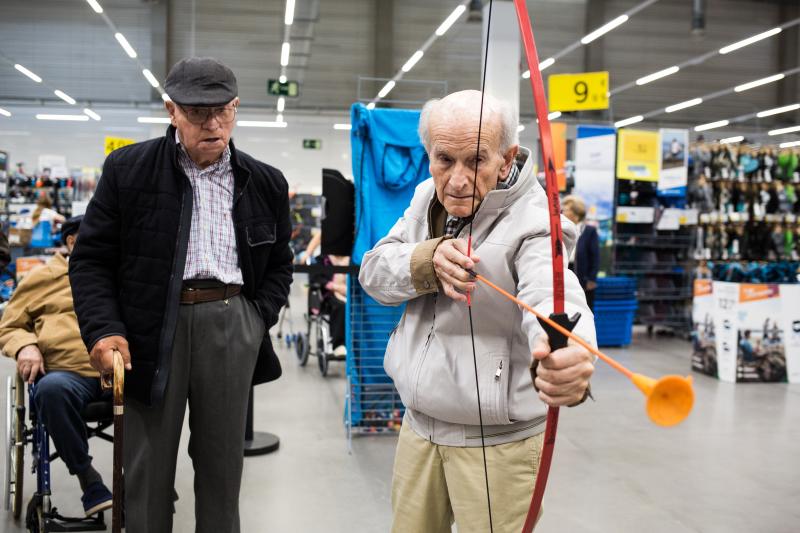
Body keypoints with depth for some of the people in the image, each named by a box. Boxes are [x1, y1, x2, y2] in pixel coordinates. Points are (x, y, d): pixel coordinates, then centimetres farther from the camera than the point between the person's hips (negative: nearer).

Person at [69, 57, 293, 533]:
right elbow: (91, 259, 2)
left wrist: (259, 319, 0)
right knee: (147, 463, 6)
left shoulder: (266, 183, 9)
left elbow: (280, 264, 16)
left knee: (223, 461, 11)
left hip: (232, 324, 2)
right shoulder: (128, 169, 2)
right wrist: (103, 329, -11)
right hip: (150, 329, -1)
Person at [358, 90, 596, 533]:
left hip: (497, 441, -5)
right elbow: (373, 272, -2)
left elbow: (551, 297, -41)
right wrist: (428, 259, -23)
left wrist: (567, 356, -64)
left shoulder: (533, 223, -21)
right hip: (419, 423, 6)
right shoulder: (427, 198, 1)